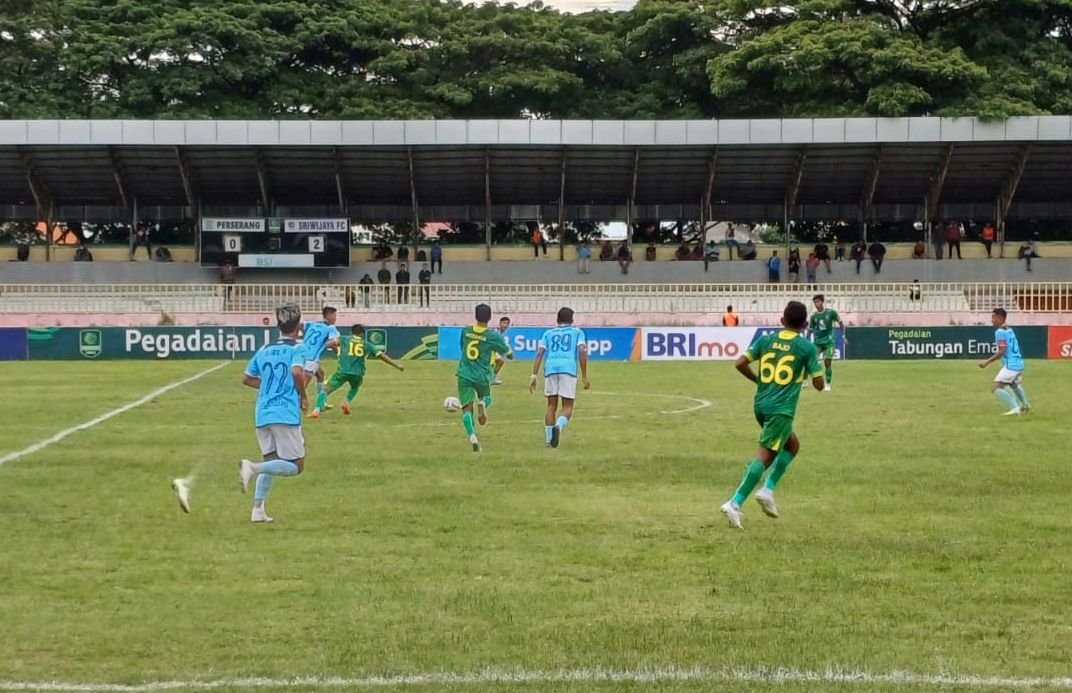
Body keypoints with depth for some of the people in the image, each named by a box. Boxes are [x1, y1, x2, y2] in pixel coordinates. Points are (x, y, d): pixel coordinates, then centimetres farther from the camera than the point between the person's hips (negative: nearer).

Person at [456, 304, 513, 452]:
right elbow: (510, 356, 3)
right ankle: (482, 403, -9)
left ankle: (472, 435, -21)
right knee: (486, 397, 28)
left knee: (466, 408, 3)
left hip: (464, 375, 1)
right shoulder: (493, 336, -7)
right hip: (482, 377, -1)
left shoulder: (465, 331, 2)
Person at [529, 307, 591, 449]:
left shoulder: (548, 333, 23)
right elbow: (582, 352, 3)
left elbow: (539, 353, 10)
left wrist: (534, 375, 6)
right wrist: (584, 376, 5)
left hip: (550, 368, 2)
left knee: (551, 405, 13)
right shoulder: (577, 333, 18)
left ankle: (549, 440, 9)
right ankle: (559, 426, -28)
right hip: (569, 369, -2)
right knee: (567, 408, 2)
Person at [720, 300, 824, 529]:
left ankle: (768, 489, 12)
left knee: (792, 443, 24)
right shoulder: (807, 347, -3)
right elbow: (819, 384, -4)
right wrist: (807, 374, 18)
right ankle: (735, 504, -17)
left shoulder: (766, 340, 7)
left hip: (761, 405, 6)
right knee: (765, 455, -8)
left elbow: (741, 363, 1)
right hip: (782, 409, -6)